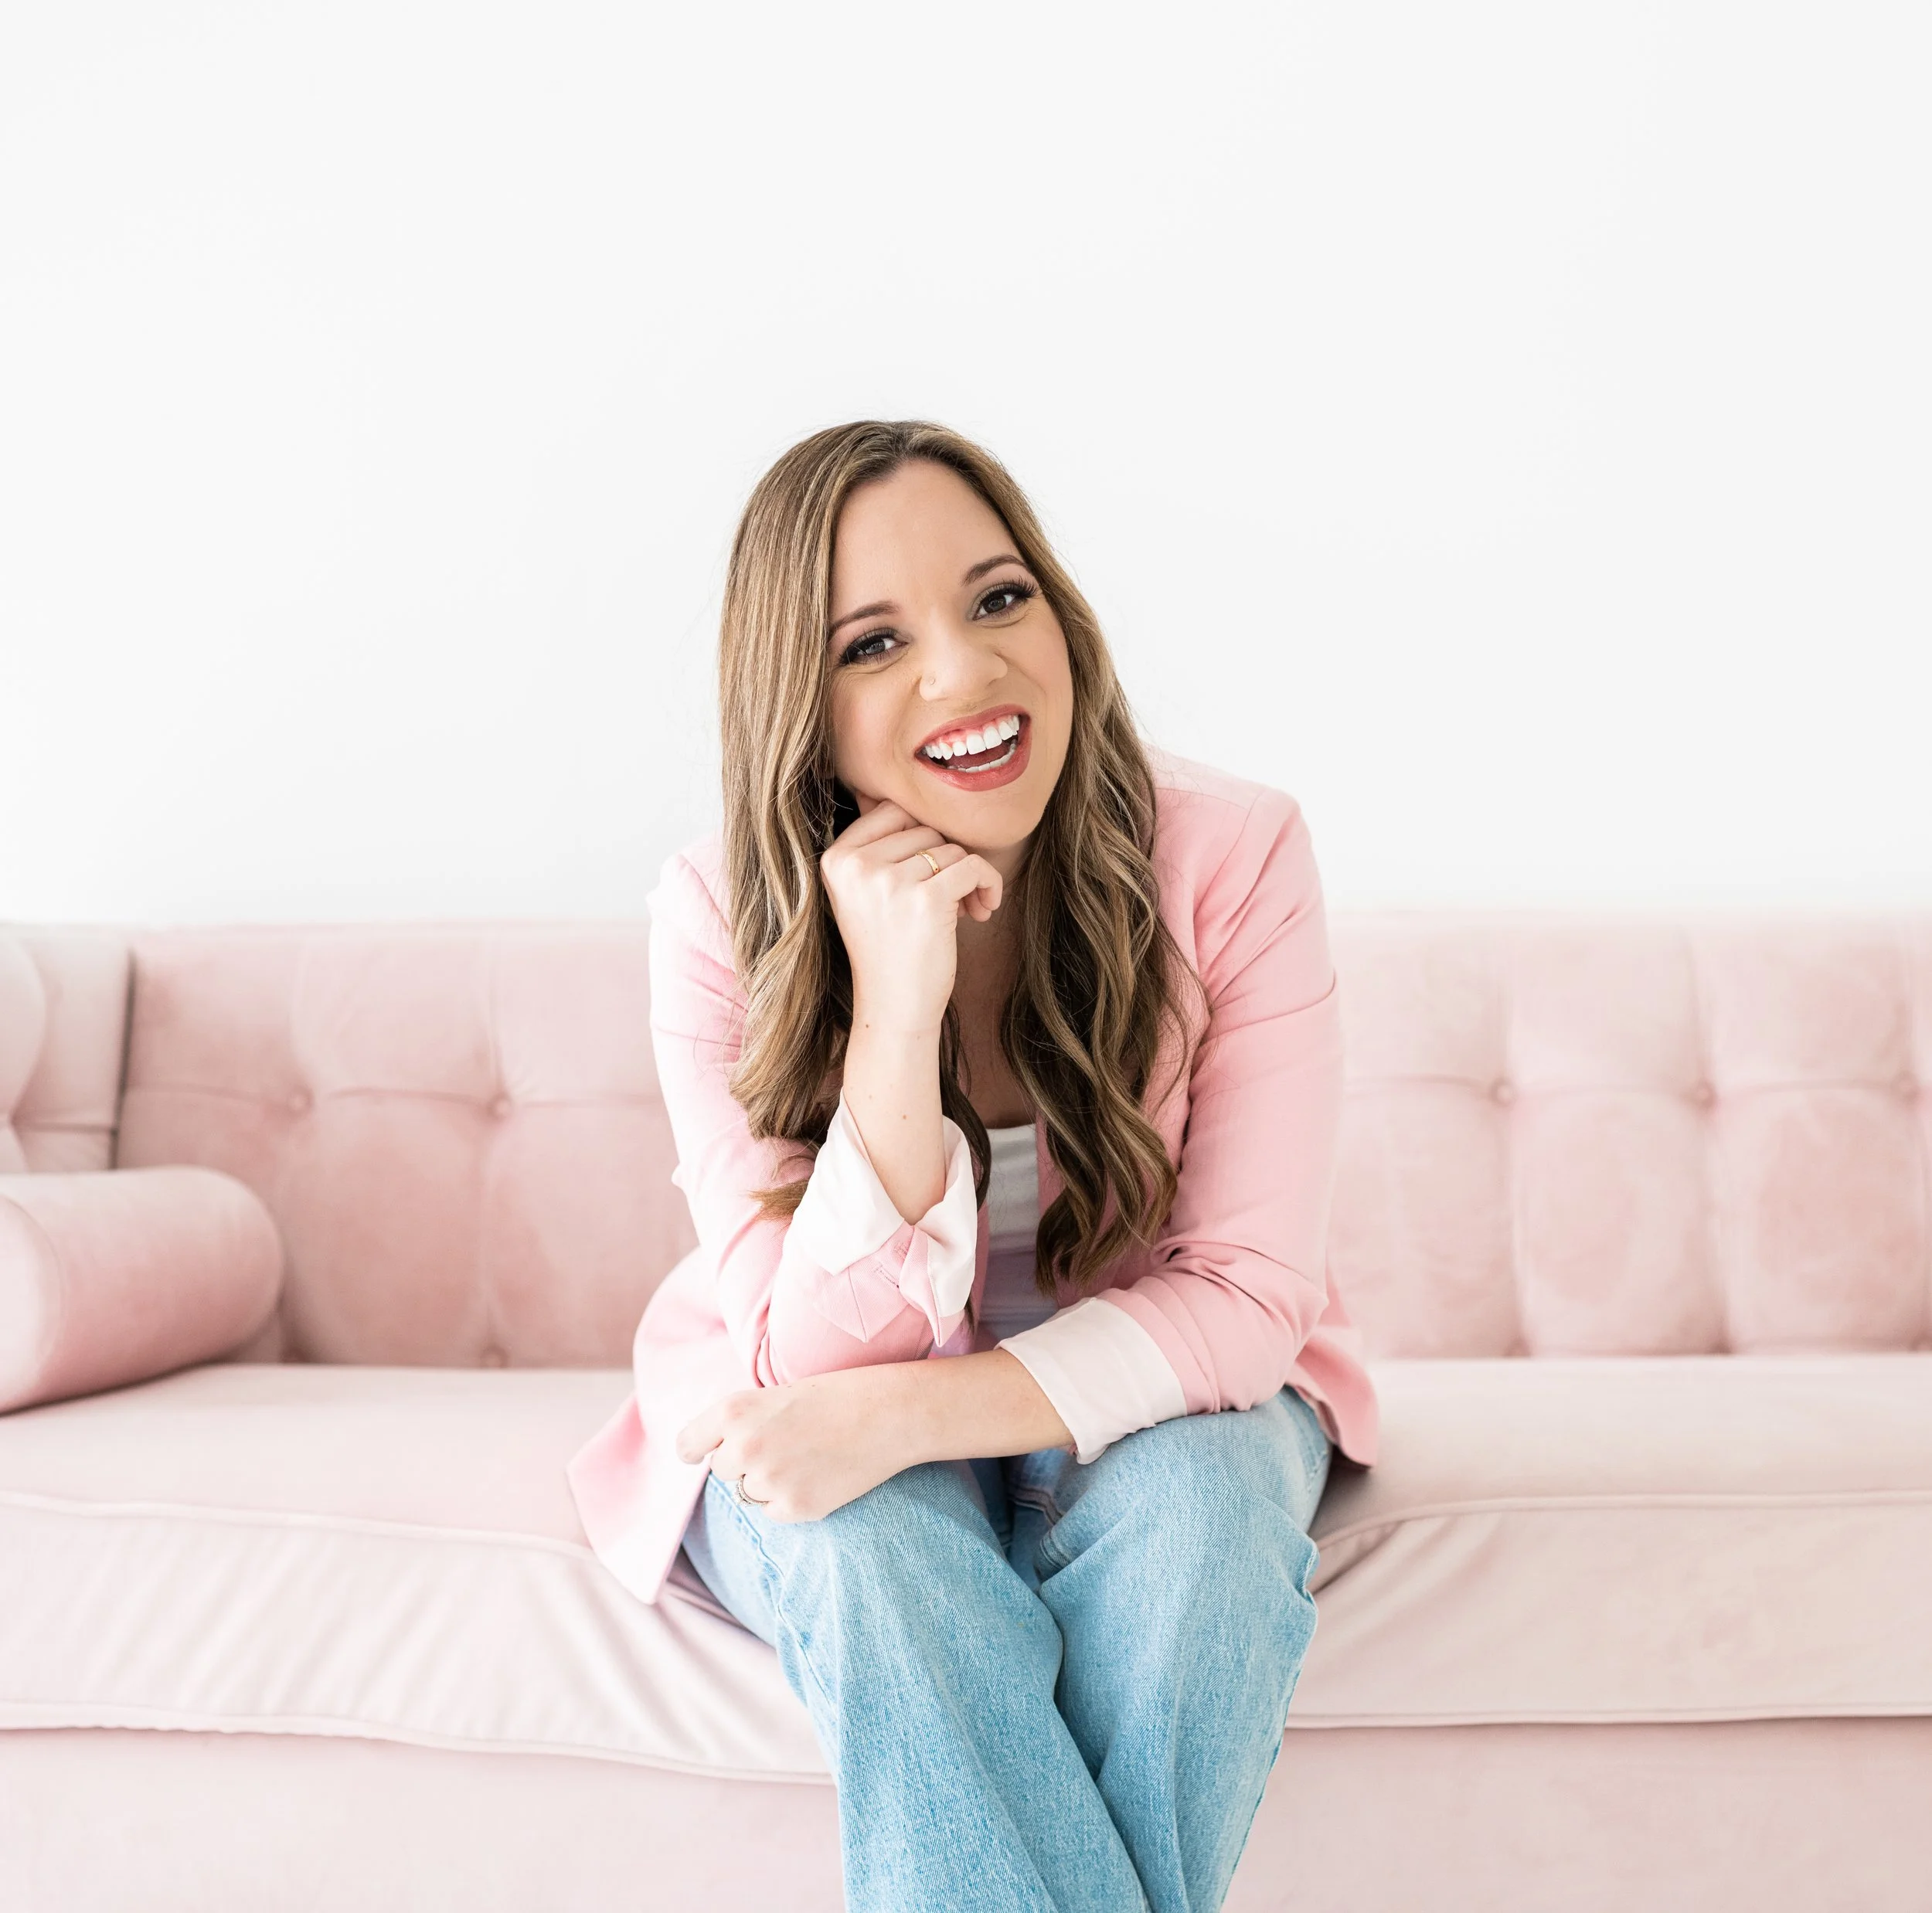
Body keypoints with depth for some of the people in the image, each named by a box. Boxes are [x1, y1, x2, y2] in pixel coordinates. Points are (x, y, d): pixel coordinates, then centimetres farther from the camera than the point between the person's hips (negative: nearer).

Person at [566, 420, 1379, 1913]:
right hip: (807, 1442, 0)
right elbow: (820, 1355, -23)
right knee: (880, 1558, -33)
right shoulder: (722, 921, -19)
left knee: (1191, 1503, -32)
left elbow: (1246, 1293, -18)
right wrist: (897, 1007, -36)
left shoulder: (1234, 856, -19)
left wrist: (910, 1413, -32)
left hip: (1150, 1398, 1)